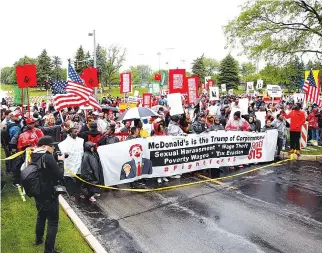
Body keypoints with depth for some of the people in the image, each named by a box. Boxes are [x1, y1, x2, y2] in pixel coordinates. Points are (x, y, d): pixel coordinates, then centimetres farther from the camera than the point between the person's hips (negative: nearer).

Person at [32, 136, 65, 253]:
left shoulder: (35, 156, 2)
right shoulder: (48, 157, -25)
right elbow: (60, 175, -20)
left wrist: (56, 161, 1)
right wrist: (60, 161, -9)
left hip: (38, 193, 9)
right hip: (49, 195, -9)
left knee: (41, 216, 30)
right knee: (53, 222, 4)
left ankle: (38, 239, 49)